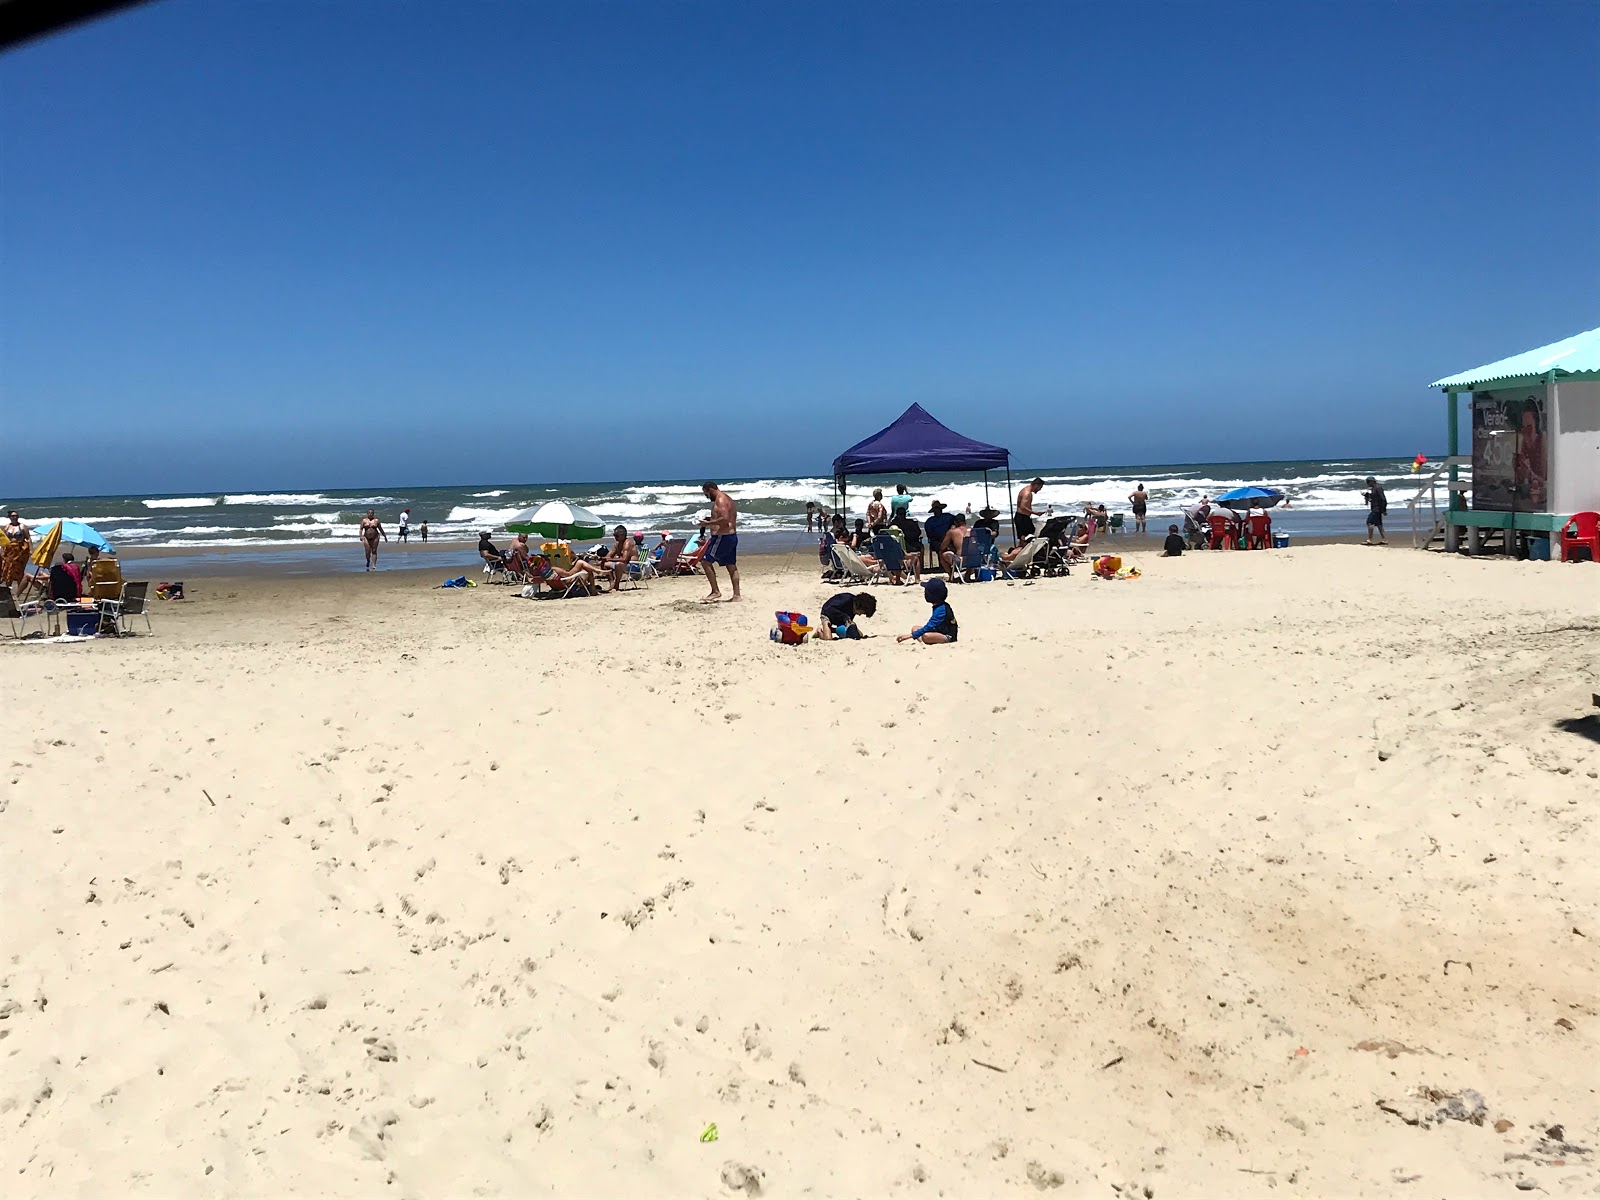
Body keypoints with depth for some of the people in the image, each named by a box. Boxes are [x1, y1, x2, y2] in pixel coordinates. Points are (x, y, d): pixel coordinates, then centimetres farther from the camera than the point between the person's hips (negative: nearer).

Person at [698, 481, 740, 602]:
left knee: (706, 561, -6)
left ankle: (715, 592, -6)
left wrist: (708, 523, -18)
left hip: (722, 537, -11)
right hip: (731, 536, 11)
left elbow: (725, 519, -25)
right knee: (731, 566, 10)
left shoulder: (720, 500, -14)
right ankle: (736, 595, 11)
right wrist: (711, 519, 19)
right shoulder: (727, 498, 18)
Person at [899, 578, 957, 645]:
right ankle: (922, 641, -16)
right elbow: (932, 624, 16)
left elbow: (929, 626, -24)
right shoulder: (938, 607, 9)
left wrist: (911, 635, -24)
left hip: (948, 637, -11)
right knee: (915, 628, 8)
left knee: (925, 636, -37)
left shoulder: (941, 609, -21)